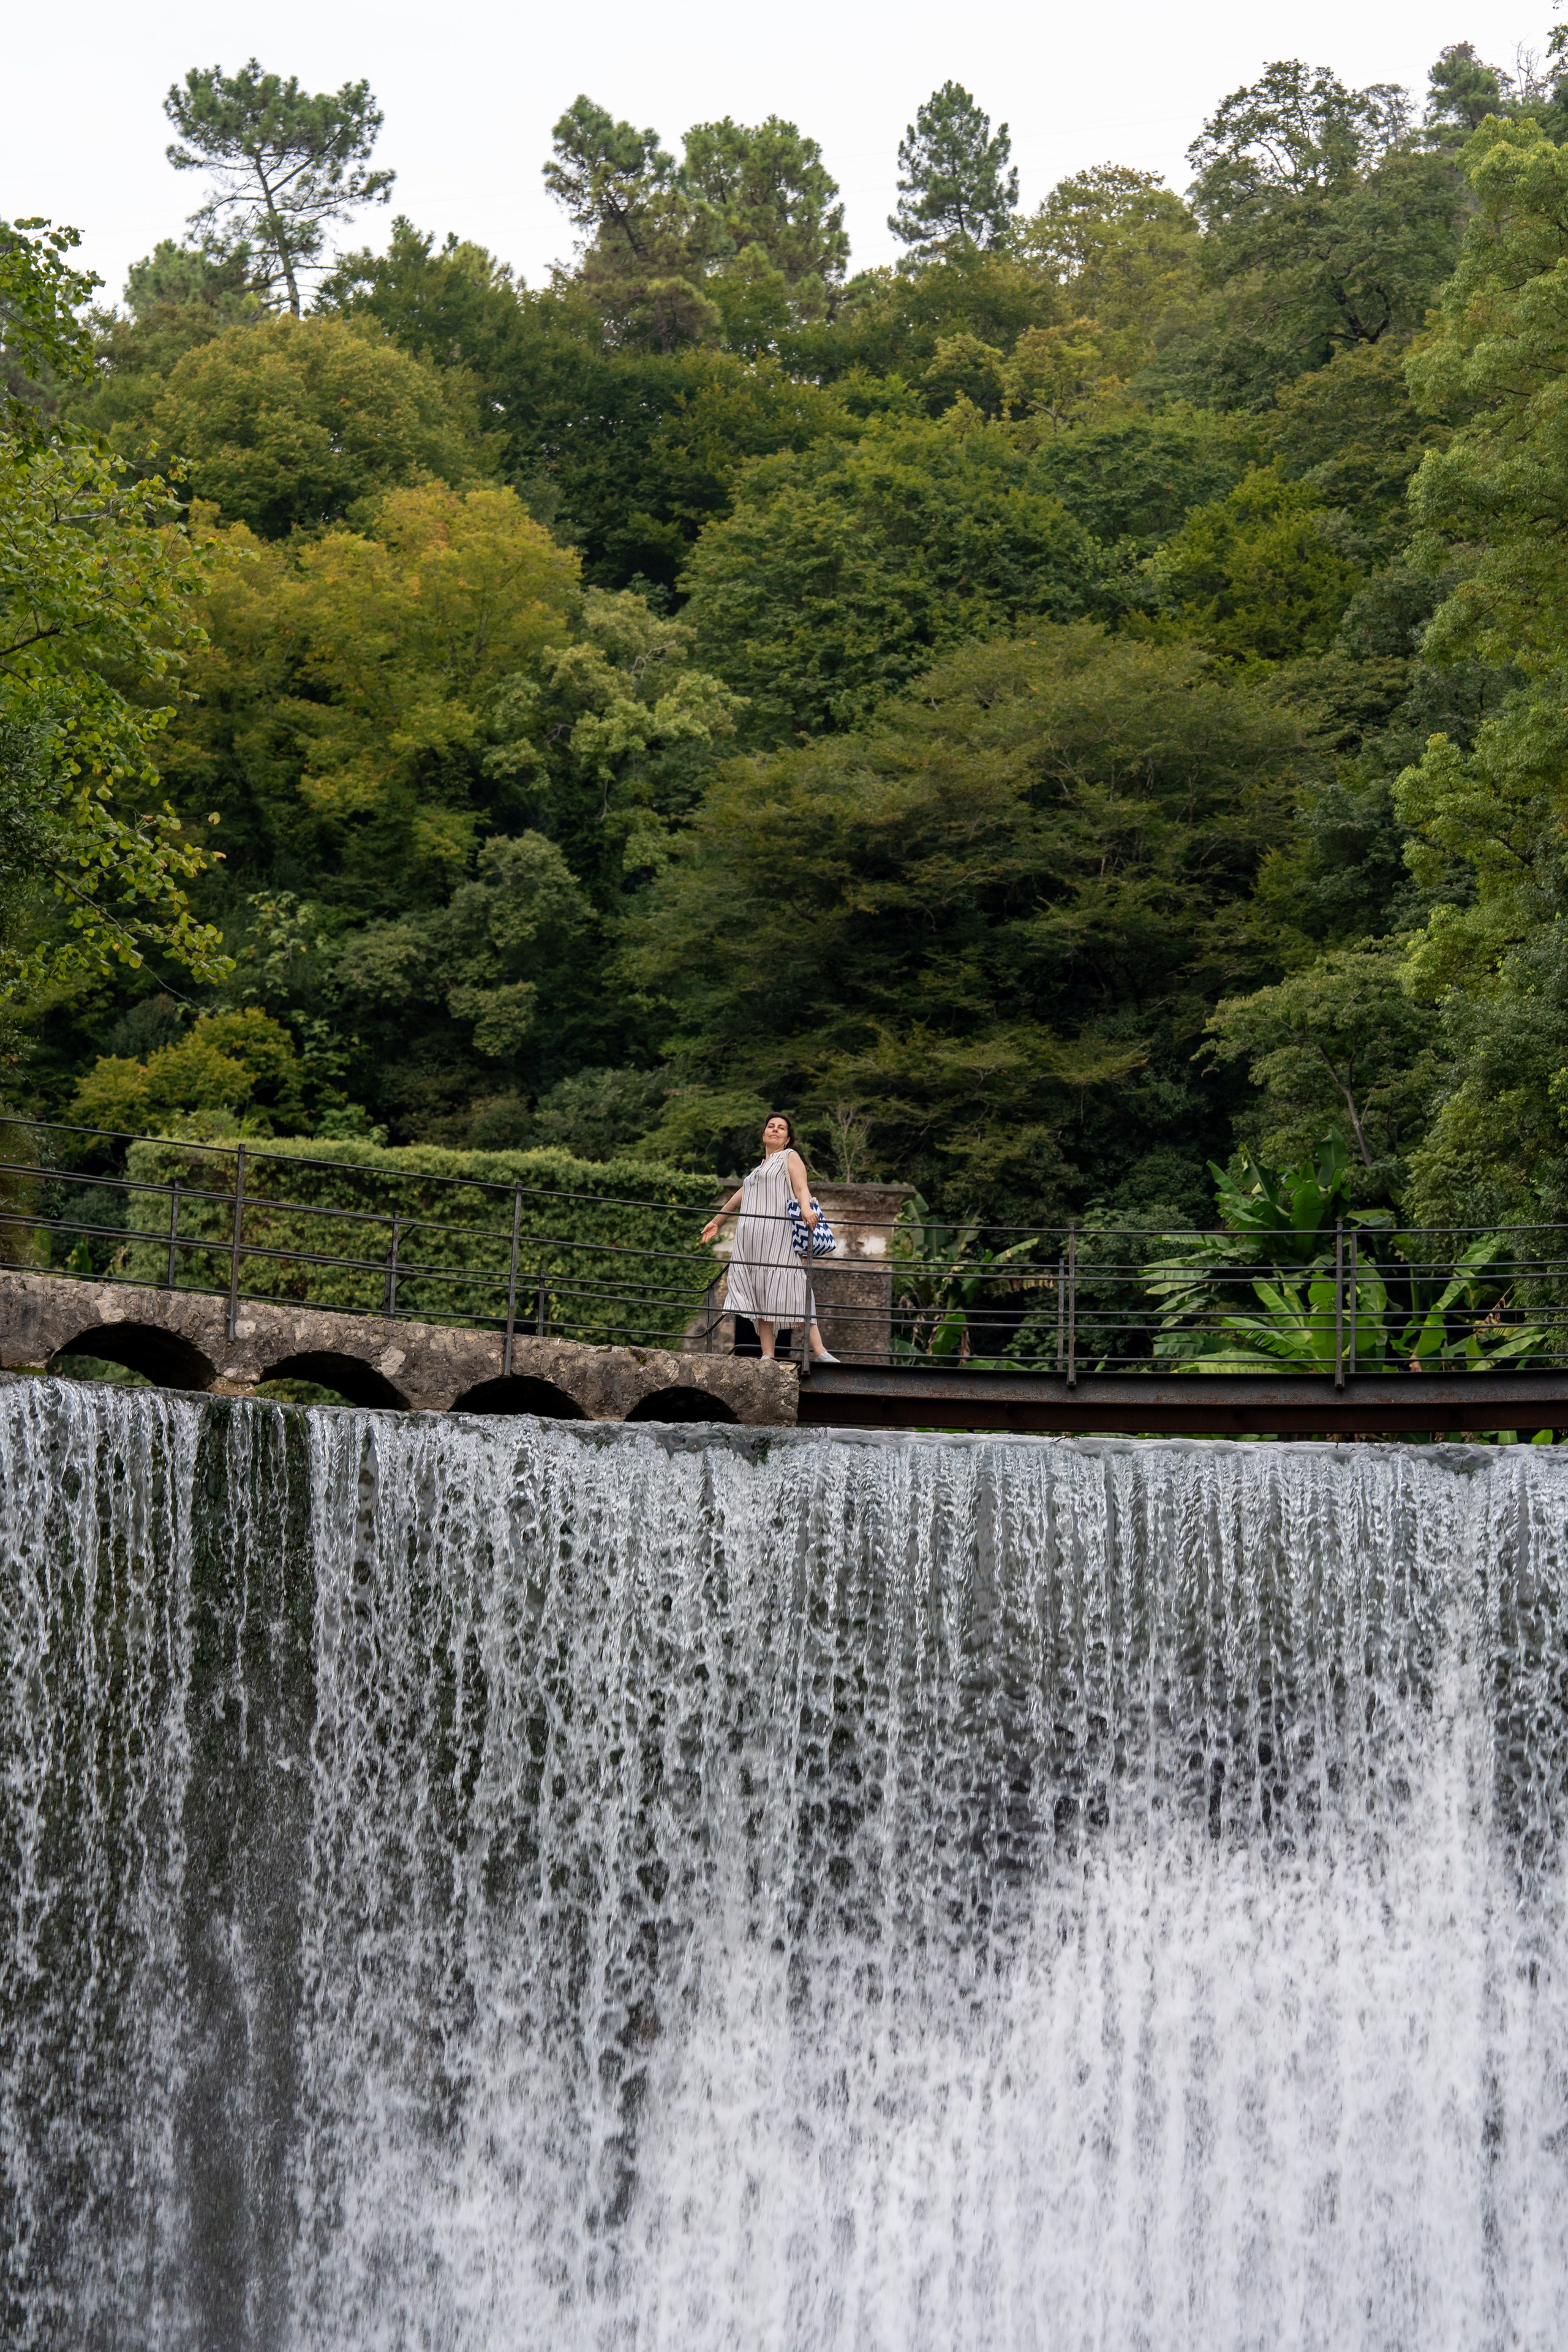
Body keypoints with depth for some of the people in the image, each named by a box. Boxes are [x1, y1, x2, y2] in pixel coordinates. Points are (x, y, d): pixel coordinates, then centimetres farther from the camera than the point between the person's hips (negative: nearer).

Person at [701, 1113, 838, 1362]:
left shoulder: (790, 1157, 11)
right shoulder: (759, 1168, 29)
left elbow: (802, 1188, -7)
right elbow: (740, 1196, 40)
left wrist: (806, 1207, -28)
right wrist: (716, 1221, 48)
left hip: (778, 1233, -6)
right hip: (750, 1236, 7)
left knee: (783, 1290, -17)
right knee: (760, 1295, -4)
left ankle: (819, 1351, -22)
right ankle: (767, 1356, -10)